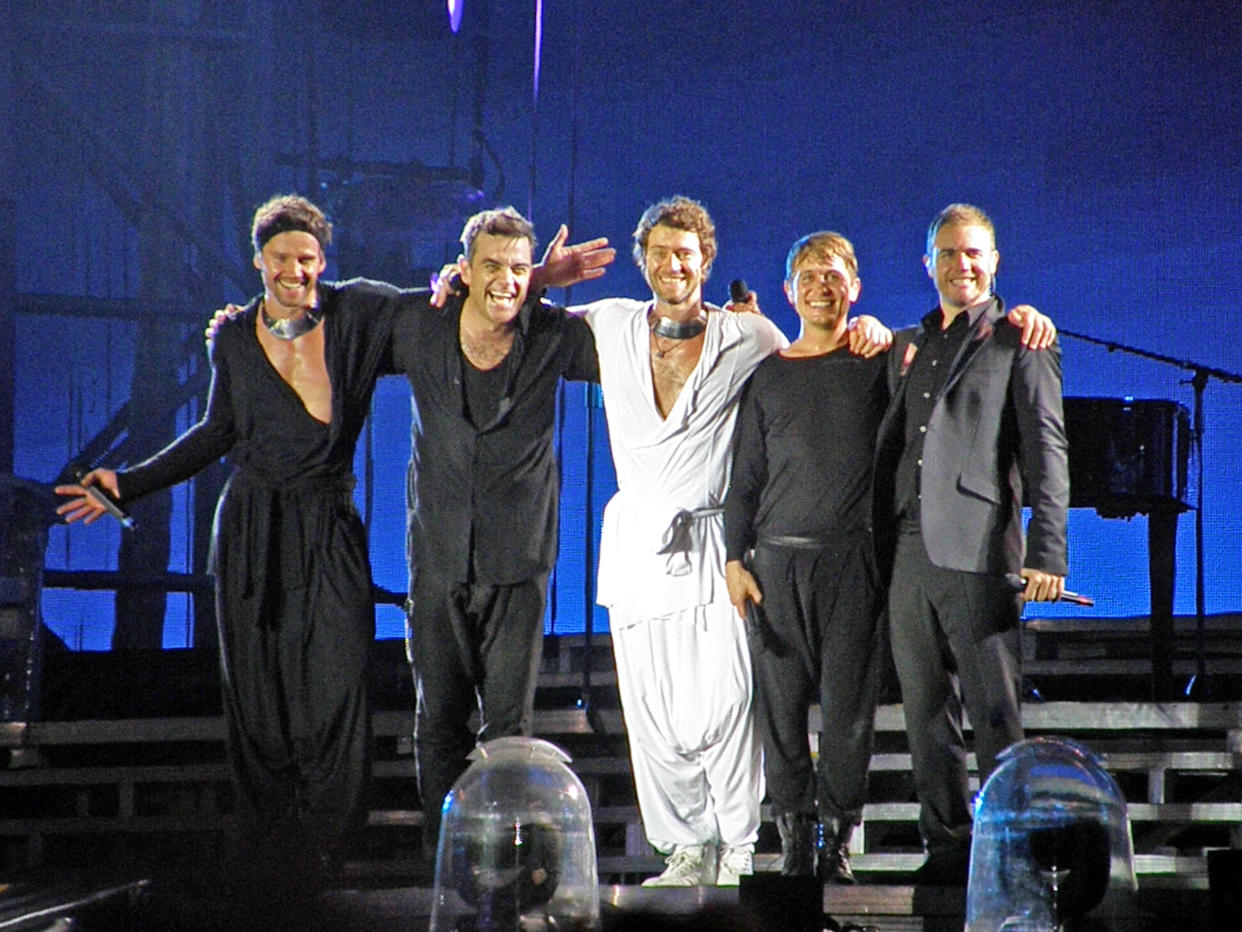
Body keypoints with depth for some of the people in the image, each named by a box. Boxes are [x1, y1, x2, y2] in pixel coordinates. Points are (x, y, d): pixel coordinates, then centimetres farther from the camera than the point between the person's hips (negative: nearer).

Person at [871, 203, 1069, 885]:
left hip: (978, 551, -5)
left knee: (995, 712, -6)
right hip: (908, 553, 6)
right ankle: (947, 847, 12)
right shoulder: (908, 347, 20)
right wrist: (880, 548, 14)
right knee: (927, 716, 6)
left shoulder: (1020, 343, 3)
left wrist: (1046, 554, -12)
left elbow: (1046, 453, -3)